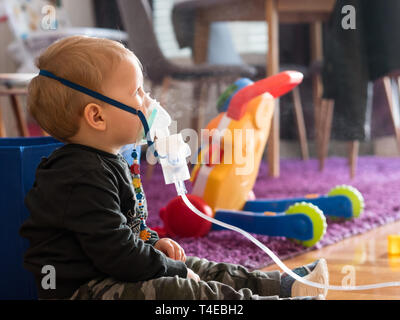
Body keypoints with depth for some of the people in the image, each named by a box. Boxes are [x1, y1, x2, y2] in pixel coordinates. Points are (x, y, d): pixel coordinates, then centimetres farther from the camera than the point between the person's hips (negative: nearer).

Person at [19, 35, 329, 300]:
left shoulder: (107, 162, 12)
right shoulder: (83, 177, -24)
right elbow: (116, 252, -27)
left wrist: (153, 243, 12)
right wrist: (174, 270, -16)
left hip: (111, 275, 12)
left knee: (199, 269, 12)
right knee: (179, 291, -24)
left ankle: (283, 285, 15)